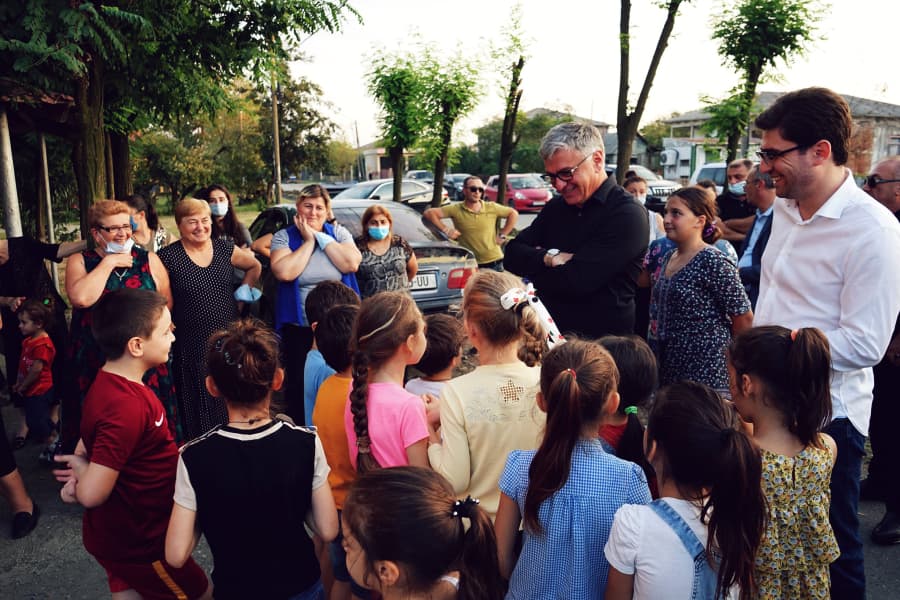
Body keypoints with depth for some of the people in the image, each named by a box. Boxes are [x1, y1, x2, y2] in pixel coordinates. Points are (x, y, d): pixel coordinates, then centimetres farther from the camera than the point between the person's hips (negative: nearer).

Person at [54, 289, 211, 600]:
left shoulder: (109, 382, -3)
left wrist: (81, 474, -8)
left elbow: (91, 439, 9)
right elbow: (92, 495, -33)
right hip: (137, 541, -9)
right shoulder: (127, 407, -34)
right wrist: (82, 469, -13)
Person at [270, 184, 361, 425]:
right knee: (299, 385, 8)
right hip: (299, 327, -1)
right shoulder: (283, 237, -1)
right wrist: (309, 241, -12)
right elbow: (284, 272, -19)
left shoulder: (339, 232, 4)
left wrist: (321, 236, -12)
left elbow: (351, 264, -14)